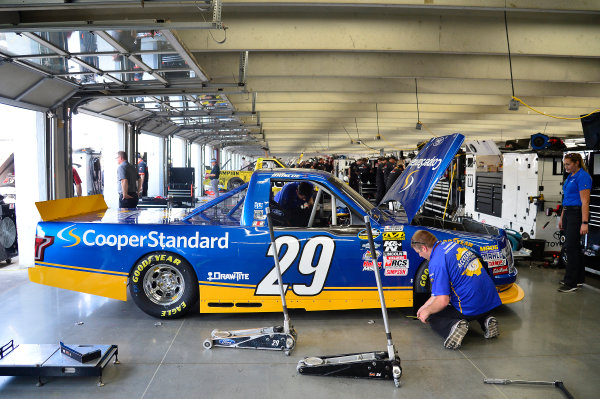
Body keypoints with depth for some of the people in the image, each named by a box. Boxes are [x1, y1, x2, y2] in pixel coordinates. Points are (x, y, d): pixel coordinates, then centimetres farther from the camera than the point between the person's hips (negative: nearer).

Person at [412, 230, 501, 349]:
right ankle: (486, 319, 12)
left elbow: (443, 301, -20)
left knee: (432, 317, 12)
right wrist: (425, 306, 25)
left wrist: (427, 312, 1)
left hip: (470, 307, -8)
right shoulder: (451, 244, 10)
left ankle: (453, 326, -17)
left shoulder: (436, 263, -18)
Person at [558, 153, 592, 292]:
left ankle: (571, 283, -4)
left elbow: (585, 201, -19)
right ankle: (578, 278, 23)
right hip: (568, 213, 10)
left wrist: (584, 223, -23)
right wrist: (562, 218, 22)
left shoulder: (583, 176, -13)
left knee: (571, 247, -9)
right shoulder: (570, 177, 16)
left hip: (577, 214, -10)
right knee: (574, 246, 14)